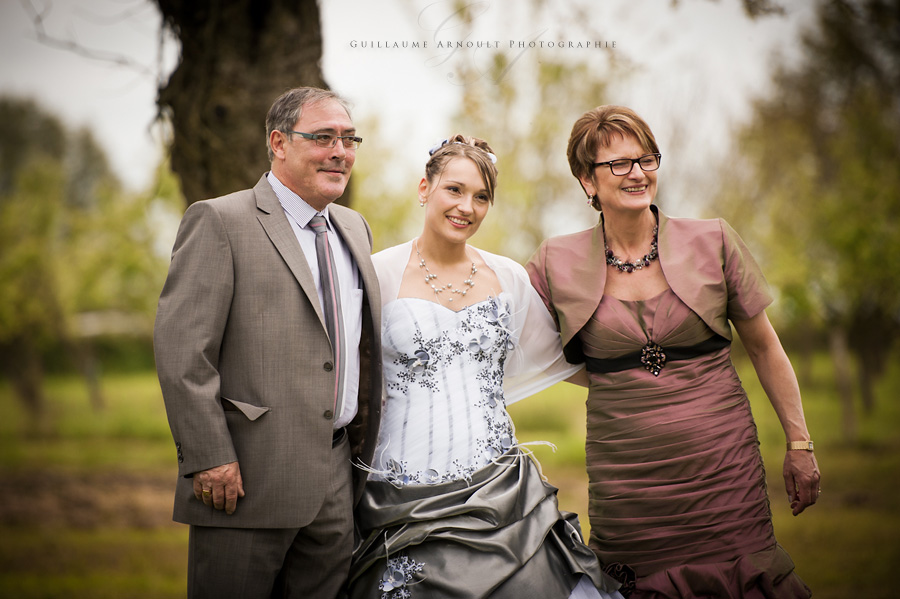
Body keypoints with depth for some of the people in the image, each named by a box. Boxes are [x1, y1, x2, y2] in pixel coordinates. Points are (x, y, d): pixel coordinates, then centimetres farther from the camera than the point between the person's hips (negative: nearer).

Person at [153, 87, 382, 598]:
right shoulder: (219, 222, -7)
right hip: (246, 480, -6)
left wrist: (365, 453, 15)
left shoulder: (355, 229, 15)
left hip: (338, 480, 6)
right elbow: (181, 349, -13)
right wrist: (210, 458, -17)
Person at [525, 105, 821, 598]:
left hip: (723, 472, 0)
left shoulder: (712, 242, 1)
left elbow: (764, 346, 8)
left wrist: (799, 445, 9)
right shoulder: (558, 262, 1)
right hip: (624, 481, 0)